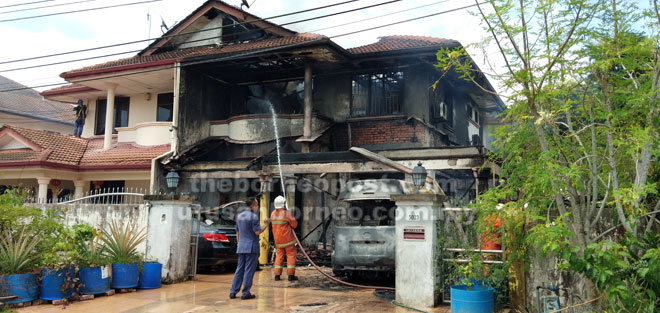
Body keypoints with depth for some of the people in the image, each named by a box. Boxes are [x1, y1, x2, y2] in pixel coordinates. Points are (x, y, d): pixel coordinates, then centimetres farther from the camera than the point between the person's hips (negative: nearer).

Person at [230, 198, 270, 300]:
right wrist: (266, 224, -5)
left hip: (241, 247, 7)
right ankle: (245, 293, 0)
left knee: (239, 269, 11)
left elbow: (237, 233, 17)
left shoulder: (239, 216, 13)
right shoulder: (253, 217, -11)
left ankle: (233, 292, 10)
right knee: (249, 270, -2)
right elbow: (257, 232, -16)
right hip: (251, 247, -7)